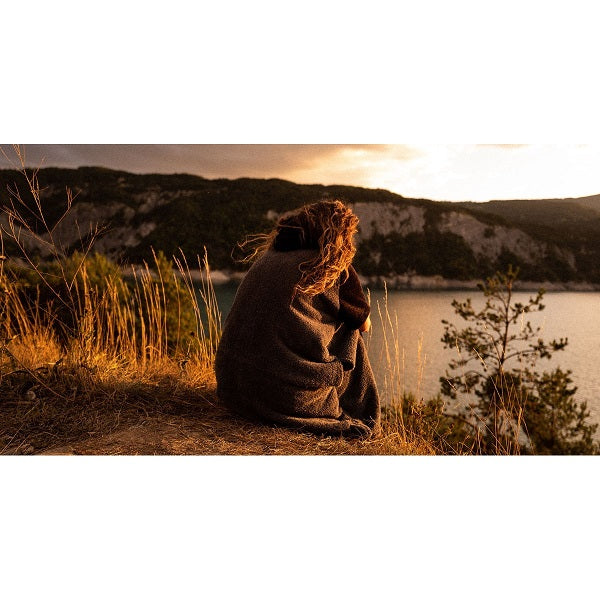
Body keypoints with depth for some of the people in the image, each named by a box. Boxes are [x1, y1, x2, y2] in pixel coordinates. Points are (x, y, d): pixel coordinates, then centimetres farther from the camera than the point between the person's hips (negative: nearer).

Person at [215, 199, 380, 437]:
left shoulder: (265, 258, 12)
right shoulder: (334, 267, -3)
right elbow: (364, 323, 10)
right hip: (289, 397, -6)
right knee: (350, 337, 18)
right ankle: (358, 420, 26)